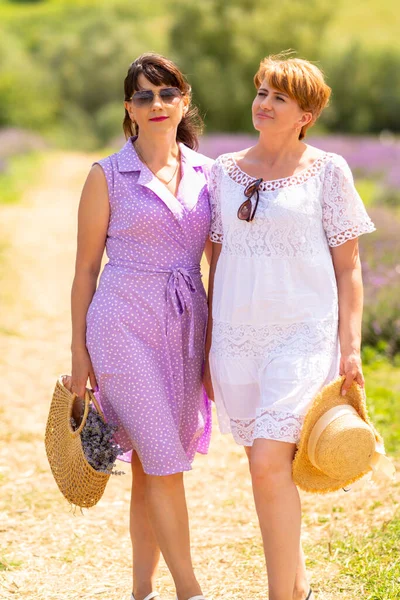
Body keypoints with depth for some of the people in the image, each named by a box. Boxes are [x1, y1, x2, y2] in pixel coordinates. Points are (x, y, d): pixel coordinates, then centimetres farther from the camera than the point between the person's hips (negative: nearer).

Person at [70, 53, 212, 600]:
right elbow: (86, 268, 1)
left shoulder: (207, 173, 8)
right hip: (126, 327, -4)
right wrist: (79, 351, 0)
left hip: (186, 328, 4)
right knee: (163, 460, -9)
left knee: (154, 464, 8)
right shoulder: (107, 176, -2)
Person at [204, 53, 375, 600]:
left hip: (302, 334, -4)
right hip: (238, 336, 4)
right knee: (267, 463, 10)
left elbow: (348, 267, 1)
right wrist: (207, 347, 13)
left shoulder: (327, 171, 0)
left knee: (269, 462, -17)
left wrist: (350, 346, -6)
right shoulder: (225, 172, 10)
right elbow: (218, 263, 15)